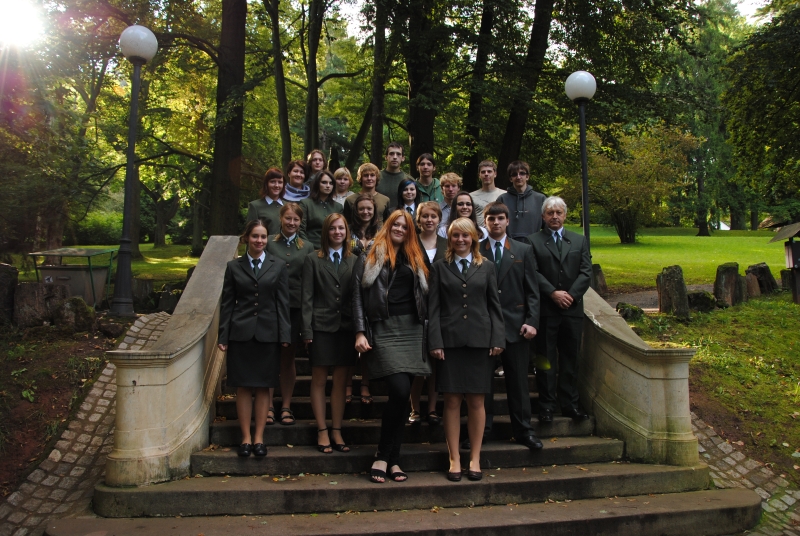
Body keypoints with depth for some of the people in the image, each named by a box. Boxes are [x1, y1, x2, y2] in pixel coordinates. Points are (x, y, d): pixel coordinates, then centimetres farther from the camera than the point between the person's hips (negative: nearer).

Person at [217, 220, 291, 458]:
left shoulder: (278, 267, 5)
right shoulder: (234, 267, 6)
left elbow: (283, 303, 3)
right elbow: (227, 303, 5)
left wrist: (284, 335, -3)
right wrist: (223, 336, 0)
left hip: (268, 334, 0)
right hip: (241, 333, 0)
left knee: (263, 386, 4)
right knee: (243, 386, 4)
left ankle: (259, 438, 13)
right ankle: (246, 437, 13)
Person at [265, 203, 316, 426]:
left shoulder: (307, 247, 10)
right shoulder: (268, 243, 4)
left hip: (295, 307, 1)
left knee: (288, 358, 8)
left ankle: (286, 407, 17)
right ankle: (269, 406, 11)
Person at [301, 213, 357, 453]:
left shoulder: (354, 261, 8)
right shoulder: (313, 260, 3)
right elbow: (307, 298, -1)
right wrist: (307, 330, -8)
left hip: (346, 328, 2)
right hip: (322, 327, -2)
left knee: (340, 382, 8)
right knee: (319, 381, 4)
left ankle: (337, 432, 18)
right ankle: (322, 432, 13)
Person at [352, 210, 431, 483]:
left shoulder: (415, 259, 18)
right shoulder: (370, 257, 7)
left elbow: (424, 296, 16)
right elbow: (358, 294, 1)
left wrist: (429, 332, 8)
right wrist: (360, 332, -8)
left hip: (411, 330, 4)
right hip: (383, 329, -4)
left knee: (403, 395, 1)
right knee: (400, 390, -18)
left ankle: (390, 458, 11)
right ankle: (384, 457, -3)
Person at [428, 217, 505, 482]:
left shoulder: (486, 267, 12)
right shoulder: (440, 267, 9)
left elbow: (494, 306, 9)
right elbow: (434, 307, 4)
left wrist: (498, 339, -1)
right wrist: (436, 341, -6)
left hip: (479, 341, 1)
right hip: (450, 341, -1)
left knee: (476, 401, 4)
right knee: (452, 401, 1)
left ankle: (475, 458, 15)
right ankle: (454, 459, 11)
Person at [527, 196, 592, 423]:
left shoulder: (579, 241, 14)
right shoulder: (533, 241, 4)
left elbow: (586, 272, 5)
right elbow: (533, 273, -5)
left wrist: (571, 294, -8)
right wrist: (553, 293, -14)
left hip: (572, 309, 3)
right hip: (545, 310, -3)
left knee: (571, 358, 8)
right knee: (546, 359, 1)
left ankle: (570, 403, 15)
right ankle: (547, 405, 7)